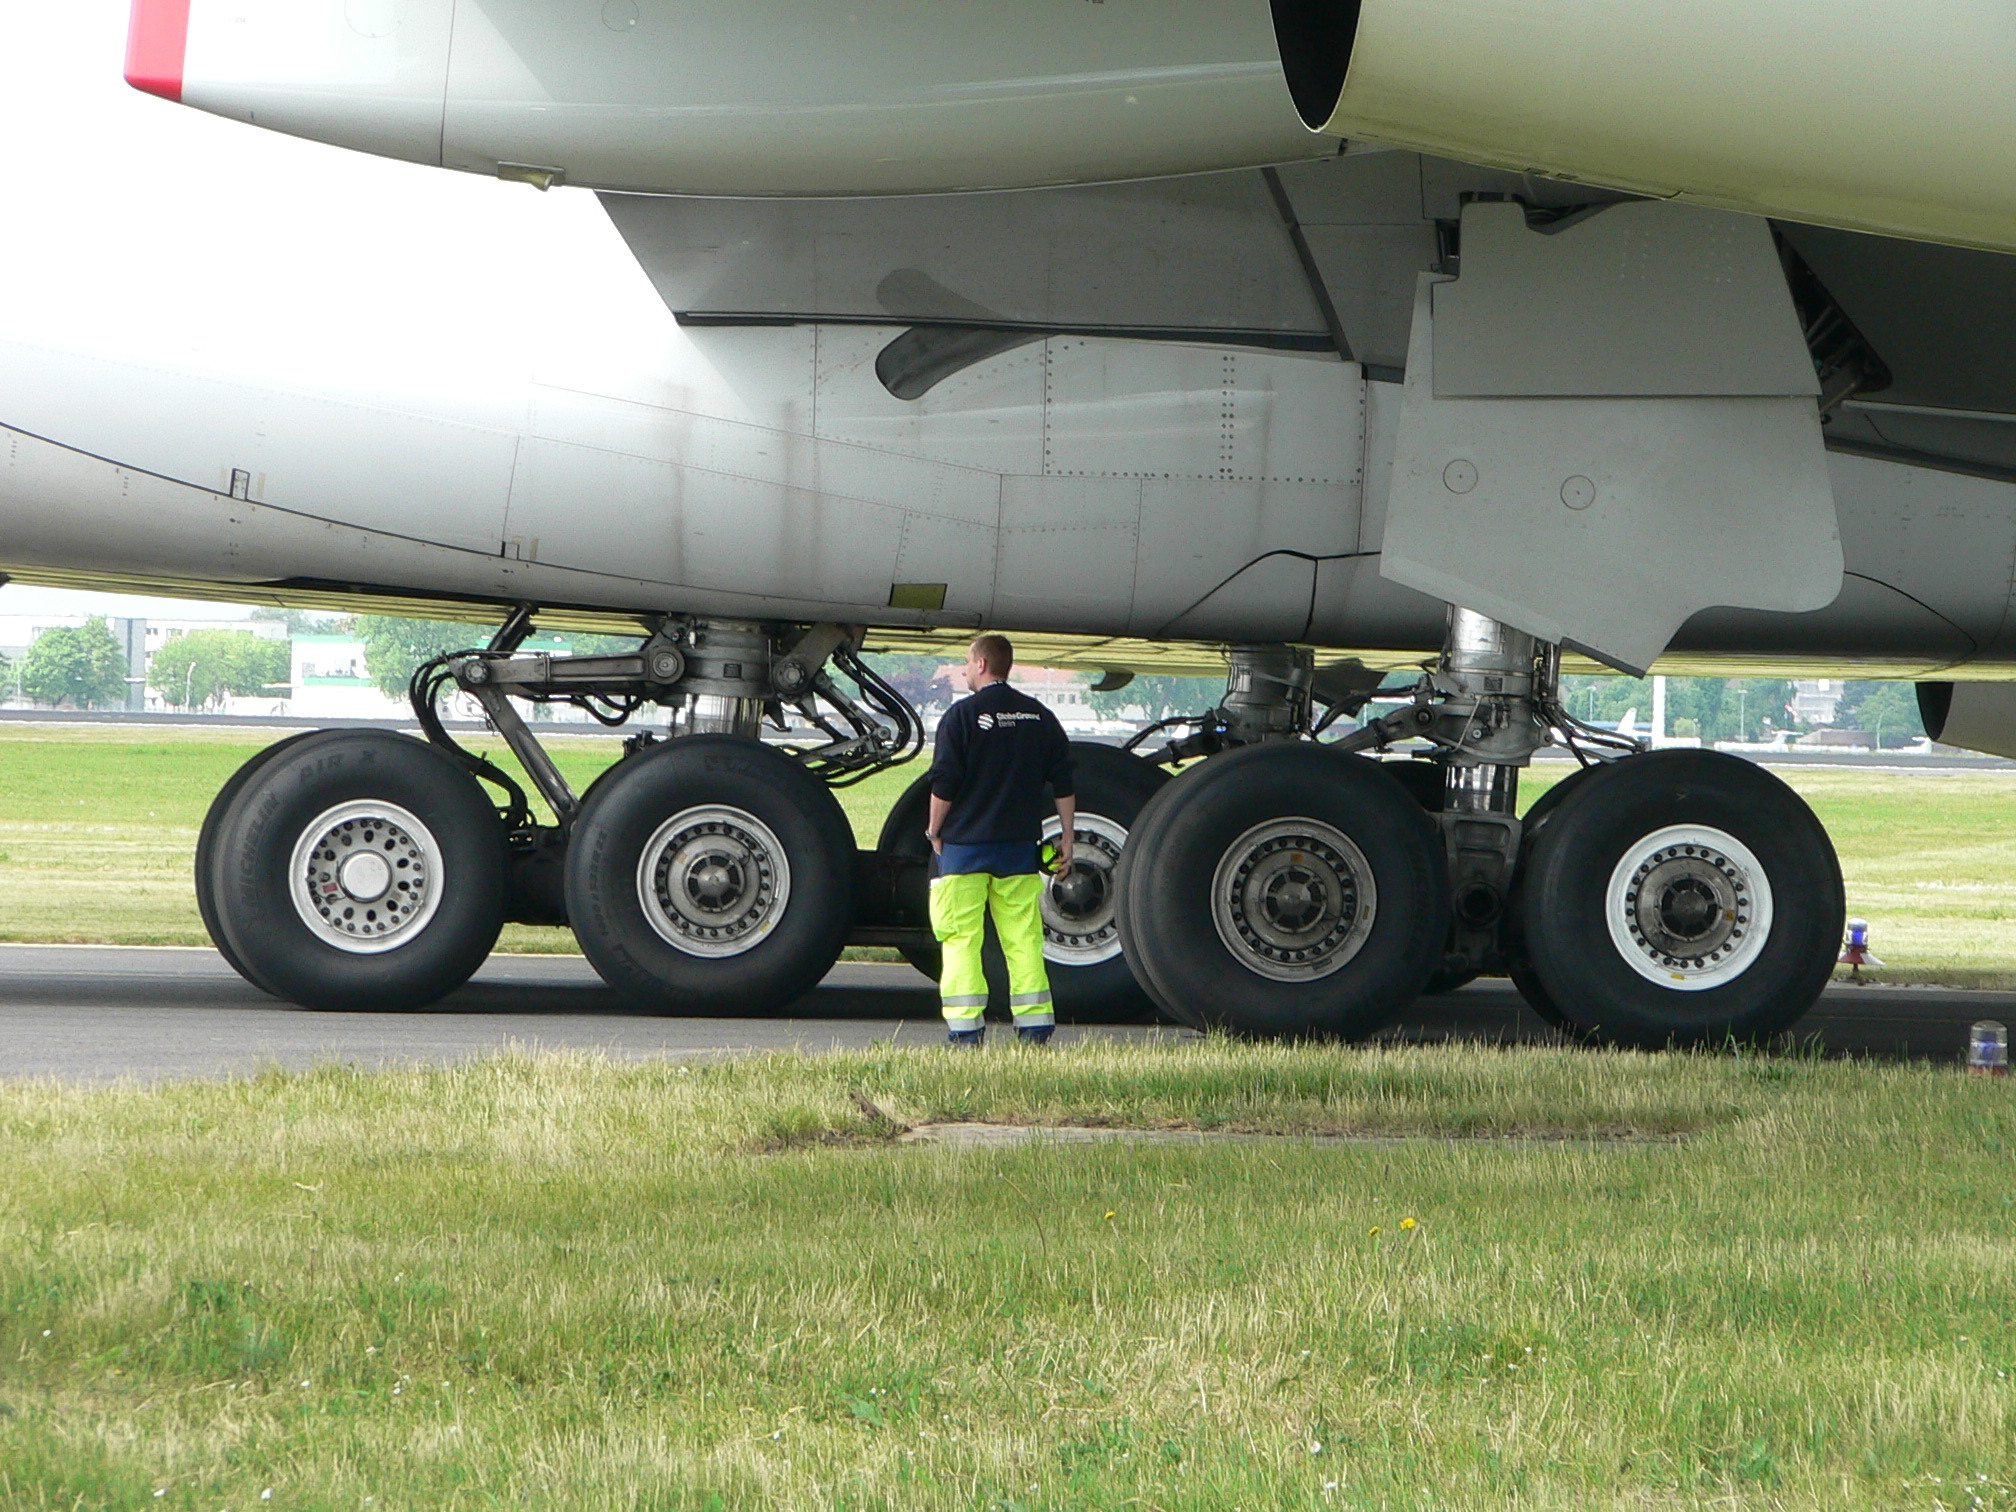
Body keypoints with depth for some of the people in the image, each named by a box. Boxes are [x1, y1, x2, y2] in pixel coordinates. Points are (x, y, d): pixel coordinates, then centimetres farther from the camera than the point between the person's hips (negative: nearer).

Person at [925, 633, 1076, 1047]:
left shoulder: (962, 715, -8)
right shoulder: (1040, 716, 8)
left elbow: (944, 784, -9)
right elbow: (1062, 782, 8)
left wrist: (935, 831, 5)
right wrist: (1066, 836, 14)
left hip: (966, 844, -4)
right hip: (1020, 846, 4)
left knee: (960, 939, 0)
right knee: (1023, 938, 7)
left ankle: (966, 1032, -5)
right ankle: (1035, 1030, 4)